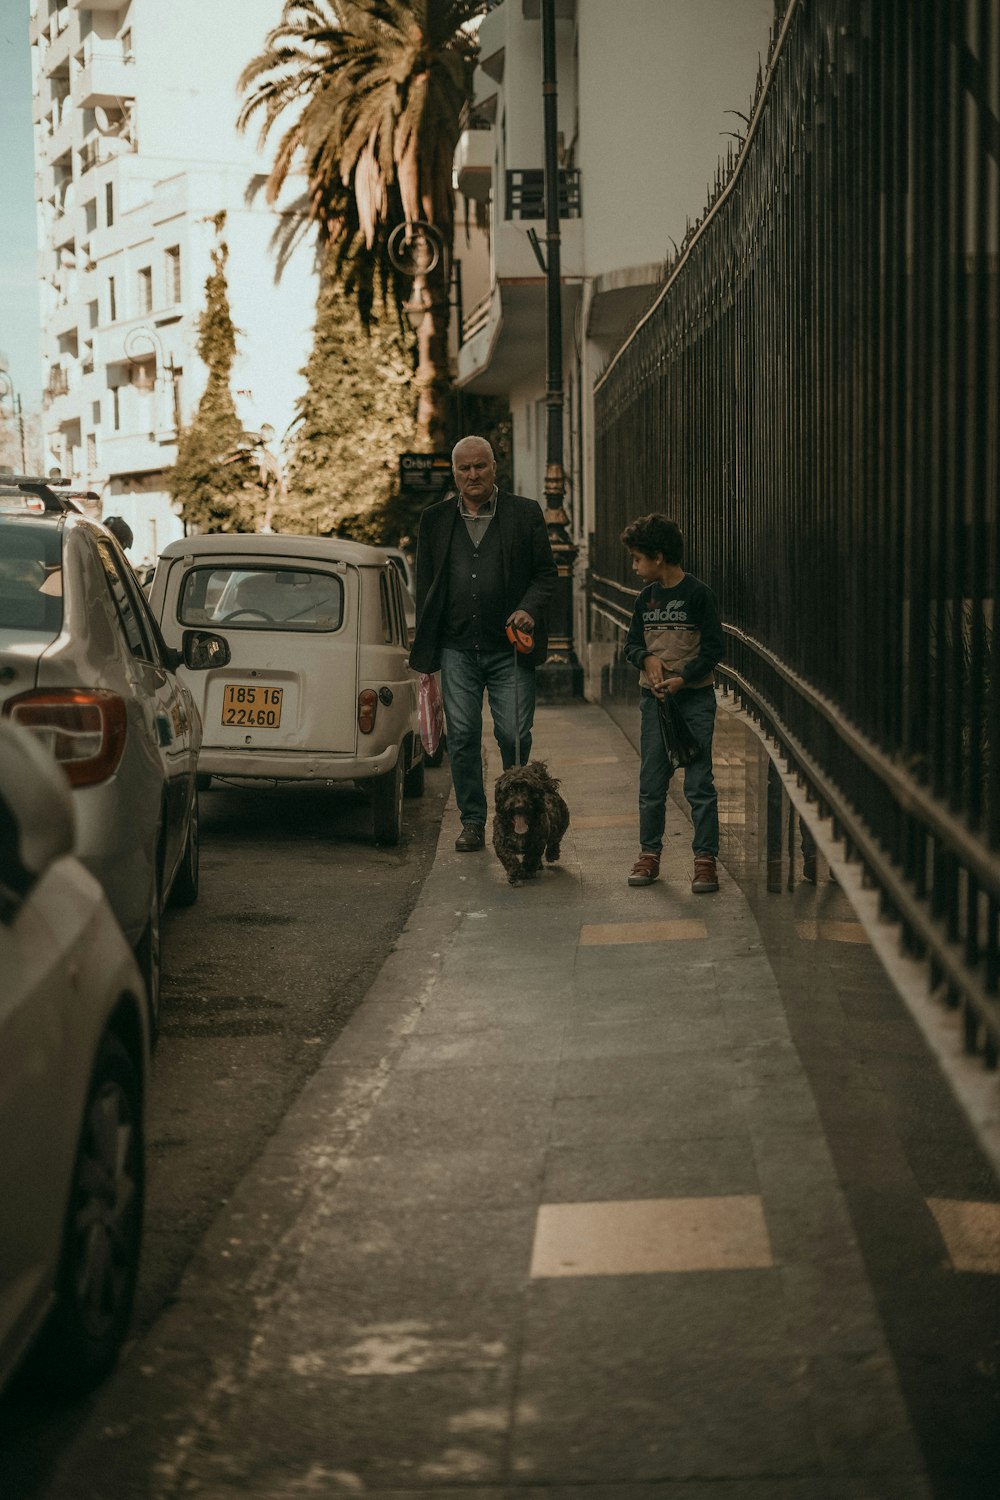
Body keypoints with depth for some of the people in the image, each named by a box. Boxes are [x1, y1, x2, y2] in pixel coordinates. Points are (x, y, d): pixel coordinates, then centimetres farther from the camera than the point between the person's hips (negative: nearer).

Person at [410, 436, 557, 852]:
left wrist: (529, 608, -11)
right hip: (456, 649, 2)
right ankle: (472, 822, 11)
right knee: (462, 737, 2)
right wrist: (424, 648, 9)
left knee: (513, 735, -4)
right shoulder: (435, 519, 11)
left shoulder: (525, 513, 5)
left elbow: (546, 573, 8)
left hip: (509, 649, -2)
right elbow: (424, 584, 14)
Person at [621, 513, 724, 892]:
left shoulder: (698, 594, -8)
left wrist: (683, 678, -19)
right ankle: (649, 854, 15)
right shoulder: (646, 598, 9)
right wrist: (648, 658, -8)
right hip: (654, 697, 5)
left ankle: (706, 860, -2)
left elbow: (714, 648, -9)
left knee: (699, 783, -5)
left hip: (694, 696, -5)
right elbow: (632, 645, 14)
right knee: (651, 783, 7)